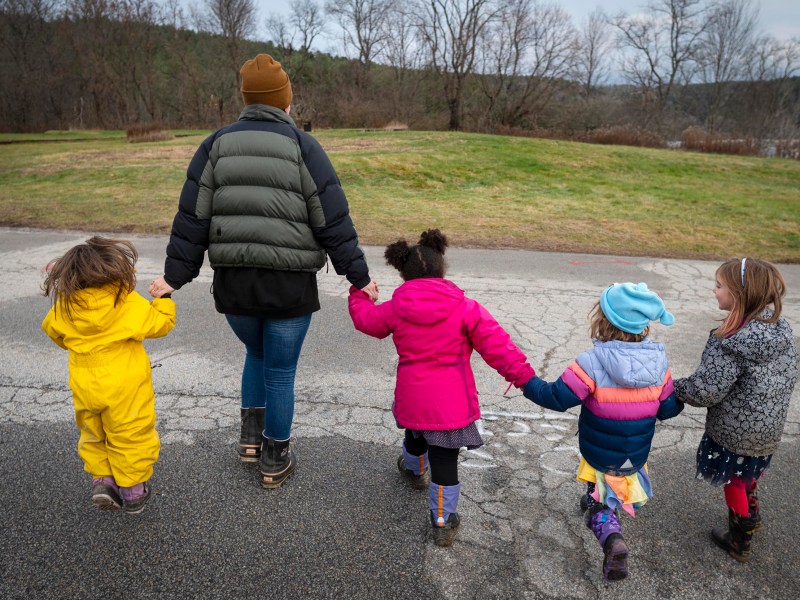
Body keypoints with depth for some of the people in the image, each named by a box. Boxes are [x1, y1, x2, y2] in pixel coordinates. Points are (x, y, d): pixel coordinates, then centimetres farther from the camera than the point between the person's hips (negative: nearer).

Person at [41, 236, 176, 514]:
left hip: (85, 385, 4)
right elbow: (160, 323, -8)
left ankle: (101, 480, 23)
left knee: (93, 435, 26)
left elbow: (53, 330, 13)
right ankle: (133, 492, 20)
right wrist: (164, 298, 5)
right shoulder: (130, 303, -19)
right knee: (130, 437, 11)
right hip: (125, 387, -4)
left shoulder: (65, 305, -5)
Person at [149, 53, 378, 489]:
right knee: (280, 371, 12)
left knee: (256, 353, 28)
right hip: (289, 286, -3)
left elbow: (192, 220, 1)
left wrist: (174, 276, 6)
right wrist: (359, 277, 0)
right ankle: (275, 461, 26)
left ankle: (251, 438, 31)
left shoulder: (216, 145, 4)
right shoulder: (302, 147, -4)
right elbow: (334, 222, -6)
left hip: (233, 282, 3)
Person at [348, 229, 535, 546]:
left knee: (416, 434, 33)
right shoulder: (466, 308, -11)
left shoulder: (394, 309, -3)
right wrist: (523, 375, -5)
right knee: (445, 461, 6)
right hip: (452, 401, -3)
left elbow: (366, 320, 16)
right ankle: (443, 523, 17)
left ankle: (414, 469, 63)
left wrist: (359, 295, 35)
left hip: (412, 398, 4)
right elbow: (496, 345, -13)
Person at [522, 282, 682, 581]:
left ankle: (612, 538, -8)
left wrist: (527, 382, -11)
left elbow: (557, 398, -26)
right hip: (636, 455, 5)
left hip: (599, 454, -4)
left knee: (601, 504, 14)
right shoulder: (659, 362, -11)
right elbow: (667, 409, -2)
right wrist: (682, 396, 20)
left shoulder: (592, 362, -27)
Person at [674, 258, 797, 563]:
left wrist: (673, 388, -9)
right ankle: (752, 519, 52)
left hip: (735, 432, -7)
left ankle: (739, 542, 35)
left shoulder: (731, 343, -30)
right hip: (769, 427, 7)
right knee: (749, 472, 30)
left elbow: (705, 391, -26)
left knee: (734, 481, 16)